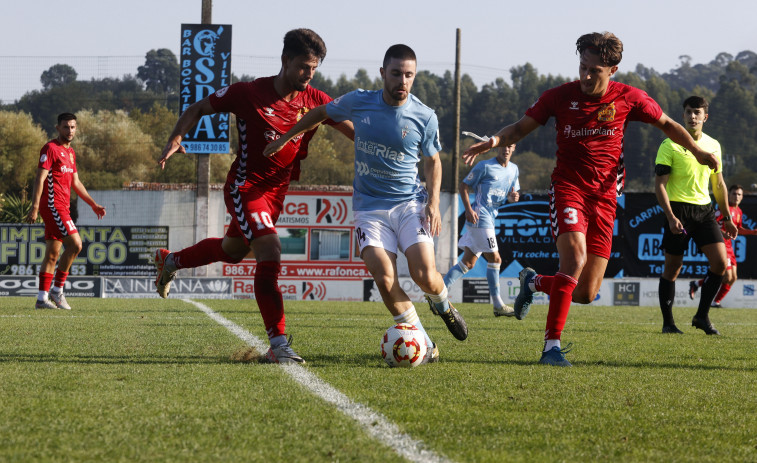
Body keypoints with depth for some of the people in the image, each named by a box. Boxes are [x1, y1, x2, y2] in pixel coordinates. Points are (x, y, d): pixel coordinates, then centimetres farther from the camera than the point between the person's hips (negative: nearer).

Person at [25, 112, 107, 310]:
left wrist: (93, 204, 27)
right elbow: (40, 178, -14)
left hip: (62, 208, 9)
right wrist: (35, 207, -21)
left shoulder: (70, 152, 19)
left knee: (52, 254, 7)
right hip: (52, 205, -9)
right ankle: (57, 290, -9)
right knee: (75, 244, -16)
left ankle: (42, 298, 9)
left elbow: (75, 182, 28)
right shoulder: (50, 148, -8)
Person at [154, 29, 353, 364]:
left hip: (276, 191, 7)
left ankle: (170, 261, 54)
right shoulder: (249, 94, -17)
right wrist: (176, 138, -20)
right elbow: (198, 109, -4)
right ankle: (278, 344, -22)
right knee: (270, 252, -23)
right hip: (245, 187, -7)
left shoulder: (314, 101, -7)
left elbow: (354, 130, -8)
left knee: (234, 250, 26)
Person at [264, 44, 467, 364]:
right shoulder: (358, 103, -3)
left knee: (424, 275, -17)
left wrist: (433, 202, -3)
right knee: (384, 278, -20)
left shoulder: (424, 117, -4)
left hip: (410, 203, -1)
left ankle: (442, 304, 21)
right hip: (369, 207, 1)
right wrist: (286, 138, 19)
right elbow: (322, 113, 16)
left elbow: (432, 161, 10)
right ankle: (423, 345, -7)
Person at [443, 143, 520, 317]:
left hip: (490, 218, 8)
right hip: (479, 216, -8)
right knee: (494, 258, -9)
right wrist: (468, 210, -16)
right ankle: (498, 305, -5)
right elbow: (464, 185, -4)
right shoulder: (485, 166, -6)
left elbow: (512, 194, 23)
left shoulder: (513, 169, 15)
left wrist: (513, 197, -3)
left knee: (469, 262, 7)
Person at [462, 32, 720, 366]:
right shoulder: (560, 97, -3)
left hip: (604, 198, 3)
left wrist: (698, 152, 1)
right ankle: (552, 345, -25)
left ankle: (533, 282, 33)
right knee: (575, 256, -31)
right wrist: (494, 141, -16)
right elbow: (521, 128, 4)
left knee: (586, 294, -1)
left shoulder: (628, 98, 0)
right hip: (568, 190, -2)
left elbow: (667, 125, 14)